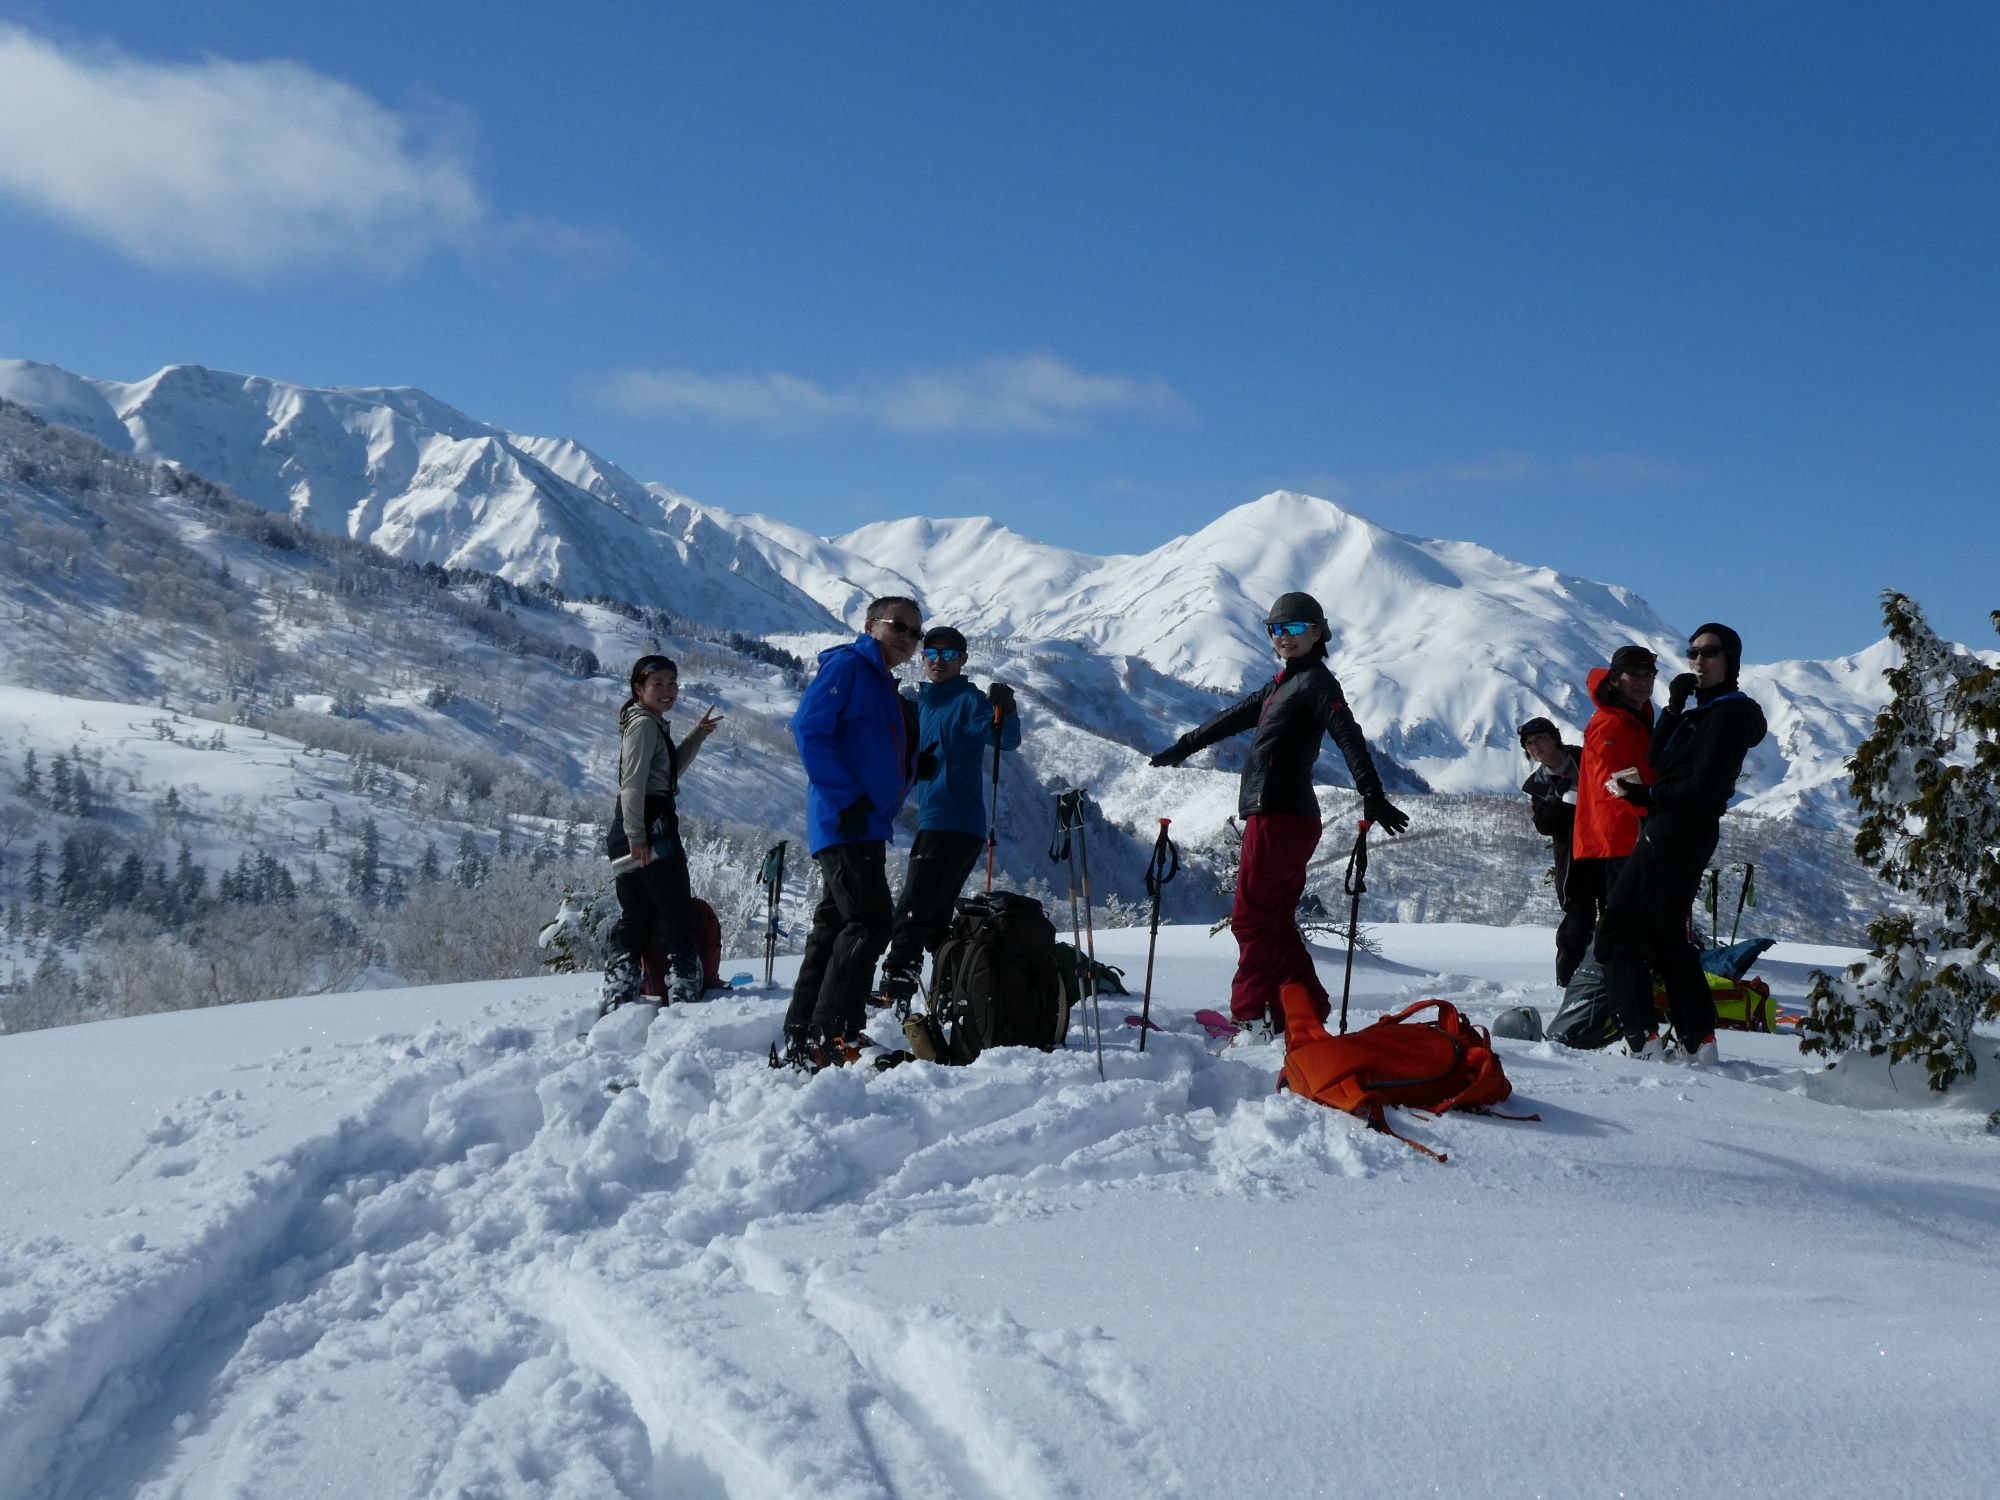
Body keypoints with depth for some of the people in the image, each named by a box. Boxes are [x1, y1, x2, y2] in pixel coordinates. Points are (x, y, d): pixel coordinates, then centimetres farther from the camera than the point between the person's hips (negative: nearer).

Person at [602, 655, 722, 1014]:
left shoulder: (654, 725, 21)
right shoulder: (644, 724, -9)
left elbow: (670, 771, 32)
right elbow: (633, 783, -19)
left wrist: (698, 735, 26)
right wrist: (637, 837, -25)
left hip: (637, 834, 10)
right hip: (650, 829, -10)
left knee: (634, 916, 9)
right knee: (677, 913, -4)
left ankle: (617, 996, 8)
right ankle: (683, 989, -4)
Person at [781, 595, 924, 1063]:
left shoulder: (886, 687, 22)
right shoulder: (848, 665, -7)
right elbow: (809, 729, -18)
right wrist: (846, 797, -21)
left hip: (867, 827, 10)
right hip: (845, 824, -10)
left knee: (834, 927, 11)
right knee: (869, 922, -14)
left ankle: (802, 1039, 15)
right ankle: (833, 1037, -14)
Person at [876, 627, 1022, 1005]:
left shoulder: (969, 700, -6)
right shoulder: (922, 701, 18)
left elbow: (1006, 739, -23)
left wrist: (1004, 712, -41)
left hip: (955, 825, -9)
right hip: (933, 821, 9)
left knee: (912, 915, -15)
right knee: (933, 918, 14)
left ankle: (895, 995, -19)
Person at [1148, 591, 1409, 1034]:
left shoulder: (1315, 681, -5)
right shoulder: (1282, 683, 22)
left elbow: (1348, 735, -19)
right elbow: (1236, 716, 35)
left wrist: (1372, 794, -32)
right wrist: (1185, 746, 46)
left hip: (1279, 817, -9)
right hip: (1273, 815, 9)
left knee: (1251, 918, -5)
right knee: (1276, 923, 11)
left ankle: (1251, 1016, -1)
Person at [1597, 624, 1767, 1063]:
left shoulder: (1728, 713, -12)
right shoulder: (1704, 710, 18)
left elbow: (1701, 788, -20)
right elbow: (1659, 759, 8)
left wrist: (1642, 795, -13)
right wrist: (1674, 707, -4)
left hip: (1677, 834, -11)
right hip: (1680, 834, 11)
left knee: (1616, 933, -9)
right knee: (1667, 936, 16)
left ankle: (1642, 1039, -13)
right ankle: (1699, 1040, 16)